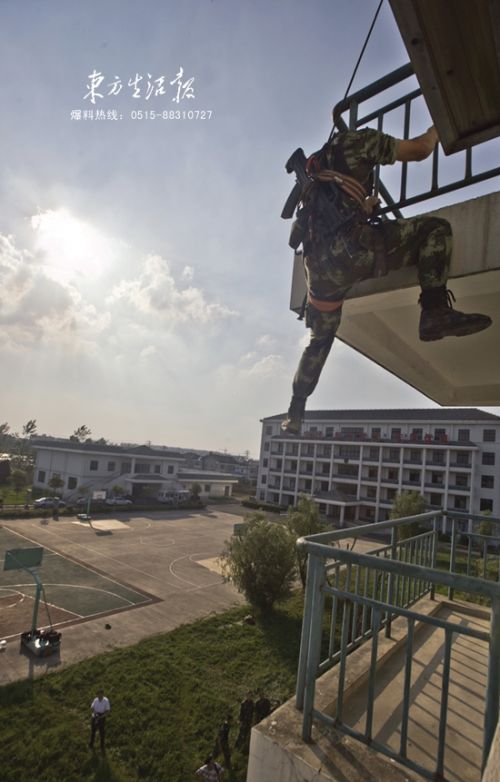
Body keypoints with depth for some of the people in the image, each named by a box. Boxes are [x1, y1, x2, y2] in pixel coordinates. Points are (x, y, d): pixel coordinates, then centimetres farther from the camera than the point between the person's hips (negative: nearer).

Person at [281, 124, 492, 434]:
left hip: (318, 262, 7)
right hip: (348, 248, -7)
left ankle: (295, 412, 20)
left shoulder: (319, 166, 38)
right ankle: (435, 313, -15)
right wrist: (437, 128, 40)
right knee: (435, 228, 2)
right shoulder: (357, 140, 18)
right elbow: (420, 150, 19)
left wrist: (364, 206, 56)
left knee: (320, 339, 20)